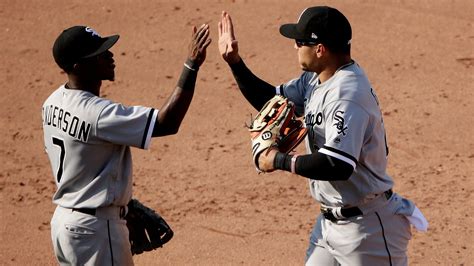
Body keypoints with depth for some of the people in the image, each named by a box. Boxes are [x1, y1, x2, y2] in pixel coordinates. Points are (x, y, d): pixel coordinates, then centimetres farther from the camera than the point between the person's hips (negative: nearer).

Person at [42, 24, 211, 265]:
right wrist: (192, 65, -29)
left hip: (63, 220, 9)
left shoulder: (53, 103, 3)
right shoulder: (97, 113, -26)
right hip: (95, 228, -9)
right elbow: (166, 123, -30)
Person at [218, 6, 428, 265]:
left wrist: (280, 161, -21)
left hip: (366, 227, -10)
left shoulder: (347, 95, -25)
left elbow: (337, 166, -33)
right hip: (329, 221, 10)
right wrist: (234, 61, 6)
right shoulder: (314, 80, 5)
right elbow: (271, 101, 17)